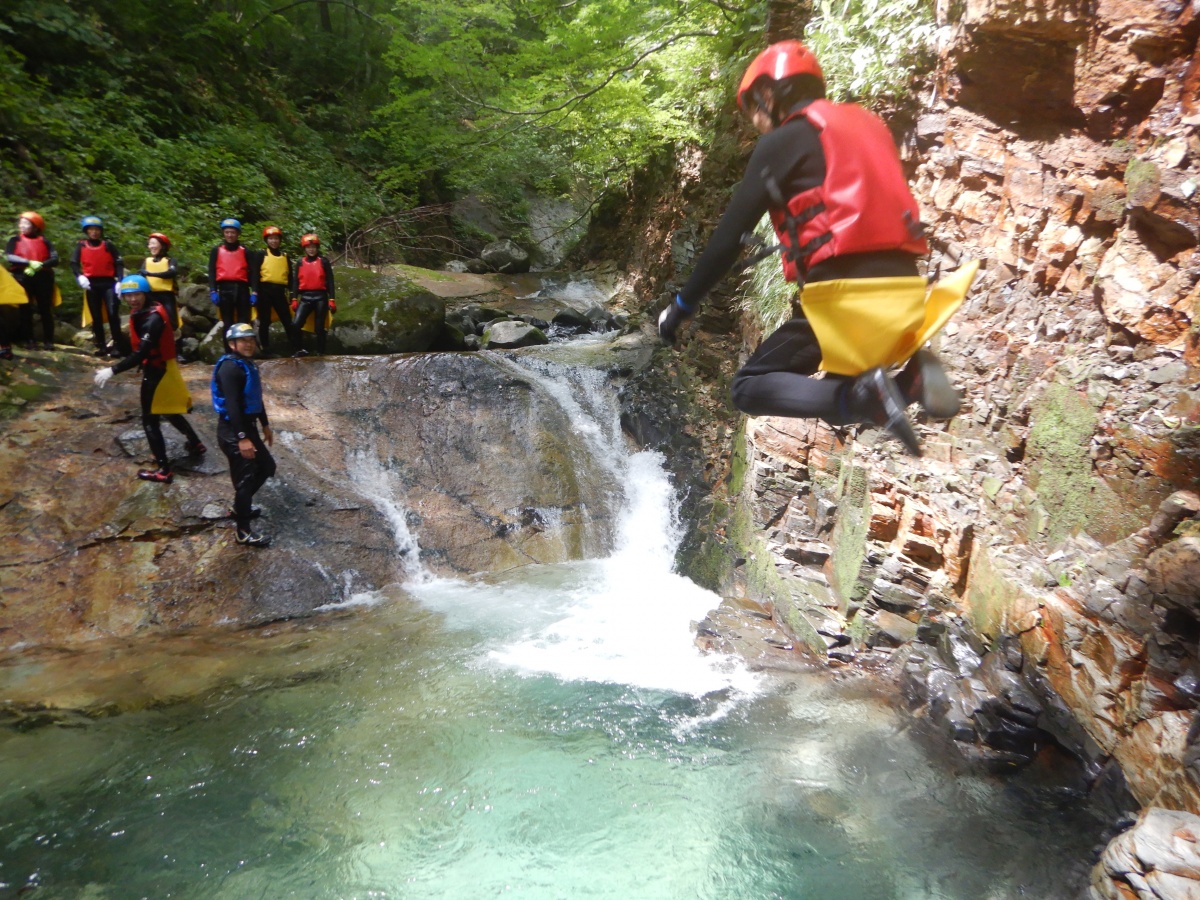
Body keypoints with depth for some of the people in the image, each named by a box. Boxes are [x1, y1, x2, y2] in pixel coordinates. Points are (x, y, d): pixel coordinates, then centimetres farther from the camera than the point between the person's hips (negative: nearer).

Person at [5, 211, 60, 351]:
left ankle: (48, 341, 4)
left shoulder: (44, 241, 8)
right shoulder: (15, 240, 7)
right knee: (25, 310, 2)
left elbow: (55, 259, -4)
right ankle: (28, 340, 7)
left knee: (45, 309, 0)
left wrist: (39, 266, -19)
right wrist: (29, 263, -20)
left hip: (43, 278, 0)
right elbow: (9, 257, -7)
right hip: (23, 278, 0)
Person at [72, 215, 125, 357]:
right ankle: (101, 346, 13)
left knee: (113, 314, -13)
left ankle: (117, 346, -9)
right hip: (91, 284, 2)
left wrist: (120, 281, -10)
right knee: (96, 316, 6)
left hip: (108, 283, -2)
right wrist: (79, 276, -18)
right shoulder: (81, 245, 8)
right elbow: (74, 263, 2)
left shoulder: (108, 245, 6)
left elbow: (118, 263, 2)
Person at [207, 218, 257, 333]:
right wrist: (213, 291, -6)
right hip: (224, 289, 0)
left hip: (241, 288, 0)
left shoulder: (245, 251, 12)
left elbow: (253, 272, 6)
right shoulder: (216, 251, 12)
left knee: (244, 322, -1)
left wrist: (254, 292, -6)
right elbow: (212, 272, 7)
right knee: (227, 323, 3)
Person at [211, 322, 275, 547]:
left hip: (247, 426, 10)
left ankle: (241, 506, 40)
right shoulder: (230, 367, -19)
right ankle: (244, 532, 9)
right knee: (245, 478, -3)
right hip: (233, 431, -10)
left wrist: (265, 425, 26)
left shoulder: (248, 364, 12)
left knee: (266, 466, 22)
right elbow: (232, 405, -25)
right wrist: (242, 438, -28)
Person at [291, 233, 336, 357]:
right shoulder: (300, 263, 9)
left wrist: (332, 299, -4)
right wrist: (294, 299, 3)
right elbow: (296, 281, 10)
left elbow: (330, 281, 2)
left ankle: (321, 353, 12)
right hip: (305, 297, 2)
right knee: (296, 324, -13)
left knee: (319, 327, 3)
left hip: (320, 297, -2)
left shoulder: (324, 262, 3)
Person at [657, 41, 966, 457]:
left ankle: (861, 397, -17)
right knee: (832, 384, 27)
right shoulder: (868, 125, 23)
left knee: (750, 388, 6)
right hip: (905, 291, 8)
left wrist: (683, 304, 8)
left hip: (846, 295, -7)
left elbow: (730, 234, -1)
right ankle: (910, 379, -2)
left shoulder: (781, 141, 1)